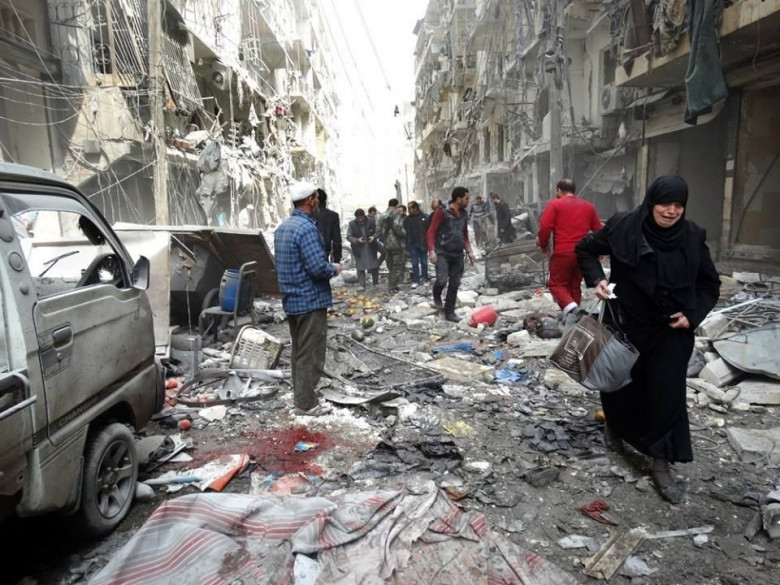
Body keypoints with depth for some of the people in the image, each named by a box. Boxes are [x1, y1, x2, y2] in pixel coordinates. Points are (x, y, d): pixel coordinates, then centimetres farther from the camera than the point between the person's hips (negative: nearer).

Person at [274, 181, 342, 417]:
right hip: (311, 300, -9)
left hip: (291, 300, 9)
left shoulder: (283, 226, 11)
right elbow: (318, 267, -26)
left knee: (298, 351, 18)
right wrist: (335, 269, -5)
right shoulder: (307, 228, -19)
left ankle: (299, 396, 28)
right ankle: (306, 403, 7)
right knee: (311, 354, 0)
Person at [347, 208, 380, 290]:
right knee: (360, 268, 1)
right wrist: (357, 240, -23)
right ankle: (361, 285, 9)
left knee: (374, 266, 9)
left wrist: (374, 237, -18)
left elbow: (377, 232, 4)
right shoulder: (352, 224, -8)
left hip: (371, 248, 1)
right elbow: (348, 236, -7)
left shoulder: (371, 222, -6)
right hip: (359, 249, -1)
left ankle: (376, 283, 27)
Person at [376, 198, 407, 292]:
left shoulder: (382, 216, 9)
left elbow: (378, 229, 7)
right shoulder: (397, 215, -12)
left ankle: (391, 285, 21)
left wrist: (383, 240, 15)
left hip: (387, 244, 7)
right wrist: (404, 234, -6)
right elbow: (397, 228, -24)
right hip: (397, 244, -7)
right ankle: (393, 286, -1)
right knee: (398, 266, 1)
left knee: (391, 266, 16)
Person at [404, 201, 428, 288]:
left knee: (424, 262, 9)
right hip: (412, 244, 2)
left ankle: (425, 279, 20)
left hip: (422, 244, -2)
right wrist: (407, 245, -1)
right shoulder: (407, 219, 4)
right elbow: (405, 232, 5)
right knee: (414, 263, 3)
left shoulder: (424, 217, -5)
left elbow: (429, 231, -7)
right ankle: (415, 280, 7)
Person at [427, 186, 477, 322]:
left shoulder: (464, 214, 12)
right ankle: (436, 296, 15)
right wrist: (432, 251, -19)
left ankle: (449, 312, 17)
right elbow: (431, 232, -8)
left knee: (454, 285, 6)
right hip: (443, 253, -6)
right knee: (442, 280, -19)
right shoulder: (442, 212, -7)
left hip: (458, 255, 6)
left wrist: (469, 252, 14)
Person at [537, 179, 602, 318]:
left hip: (562, 253, -5)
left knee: (557, 284, 5)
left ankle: (569, 306, -19)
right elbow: (598, 230, 17)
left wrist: (543, 245, 4)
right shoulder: (589, 206, 15)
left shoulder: (555, 204, -1)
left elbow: (544, 227, -10)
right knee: (575, 285, 16)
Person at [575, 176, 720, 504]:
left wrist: (693, 314, -7)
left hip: (671, 332, 1)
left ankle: (661, 464, 15)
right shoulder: (623, 227, -10)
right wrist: (596, 279, -10)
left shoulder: (692, 237, -4)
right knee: (622, 383, 15)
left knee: (667, 394, 1)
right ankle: (614, 424, 47)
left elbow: (710, 284, 7)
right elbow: (585, 249, 5)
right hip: (626, 326, -1)